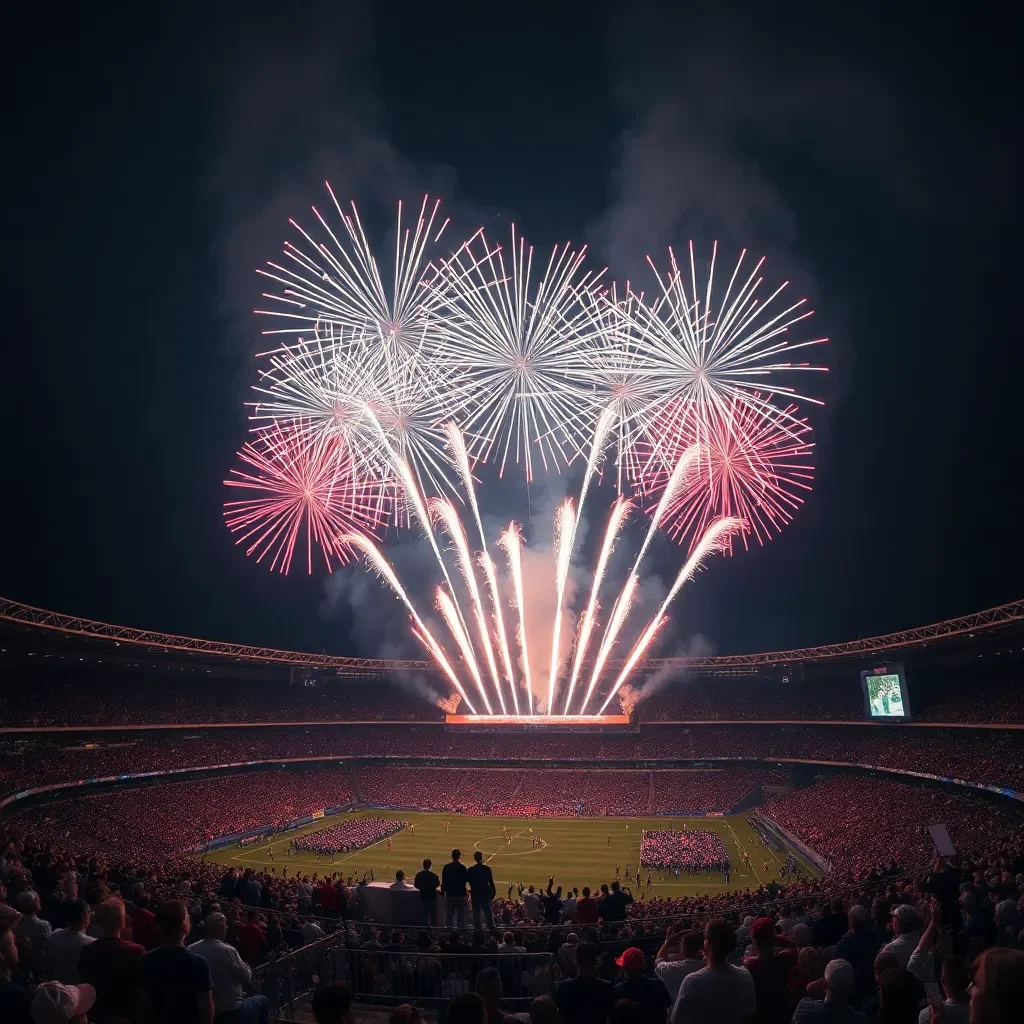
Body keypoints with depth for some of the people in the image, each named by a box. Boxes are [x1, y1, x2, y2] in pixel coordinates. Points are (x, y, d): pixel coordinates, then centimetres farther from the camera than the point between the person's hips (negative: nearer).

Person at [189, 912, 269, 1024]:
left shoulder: (191, 950, -8)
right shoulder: (228, 951, -24)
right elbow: (247, 978, -12)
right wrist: (247, 968, 11)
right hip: (231, 1013, -6)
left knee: (245, 996, 32)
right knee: (262, 1000, 21)